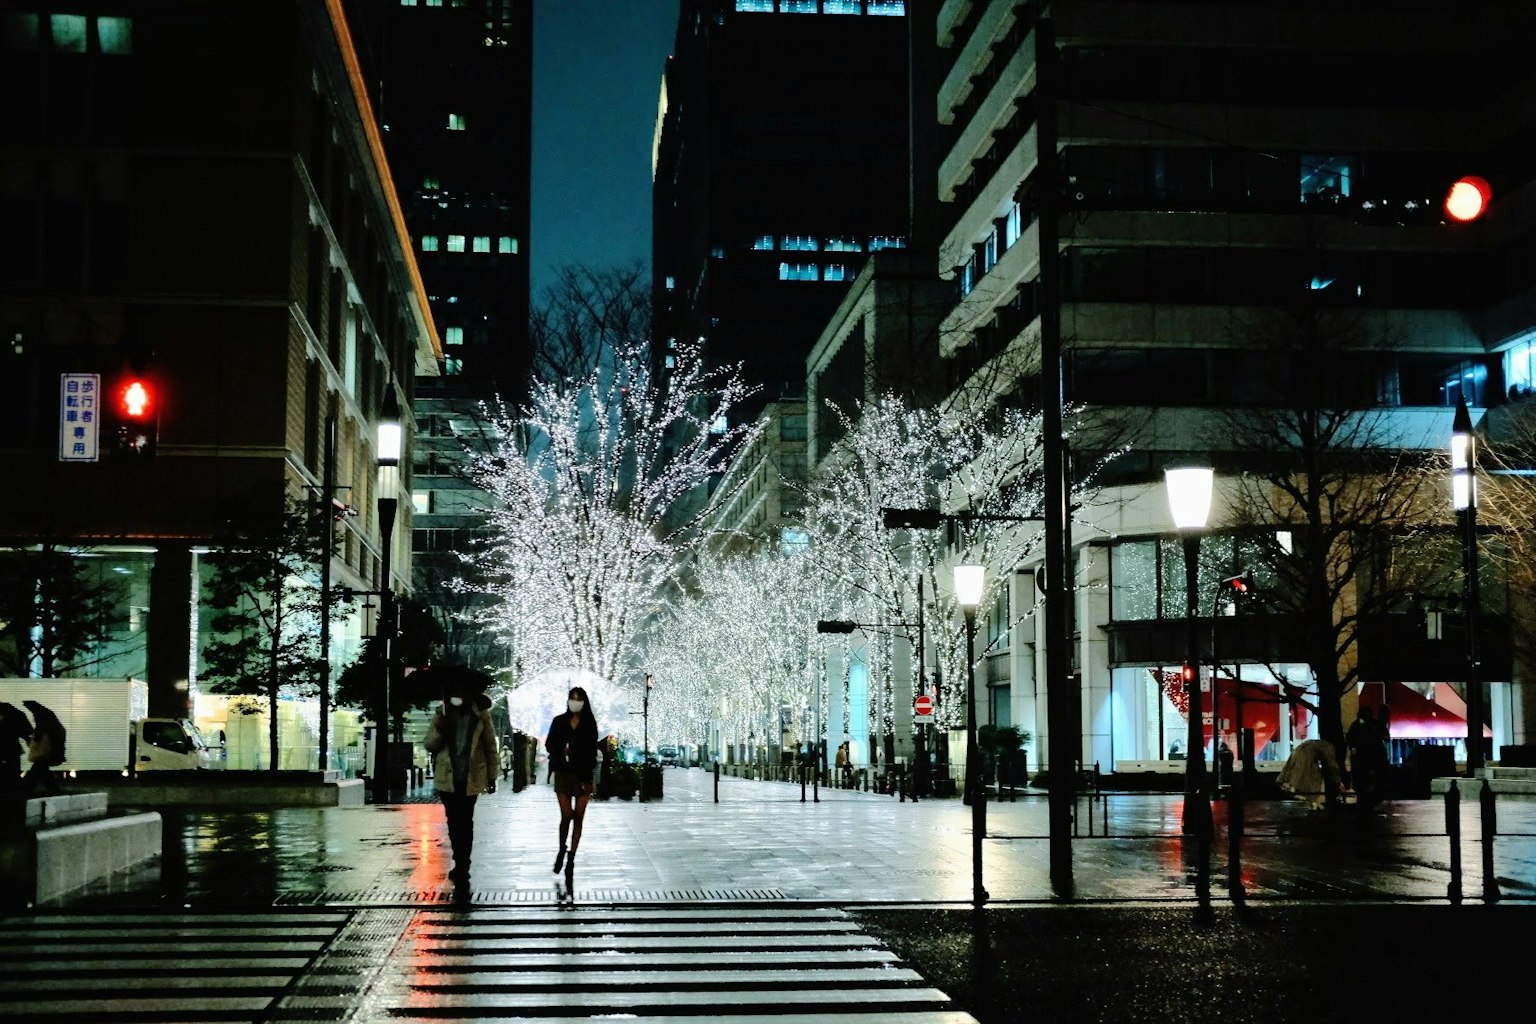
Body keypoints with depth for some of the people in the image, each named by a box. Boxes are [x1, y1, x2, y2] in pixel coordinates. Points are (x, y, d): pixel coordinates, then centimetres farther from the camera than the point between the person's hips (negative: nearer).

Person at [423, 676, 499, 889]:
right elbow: (429, 745, 4)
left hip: (470, 777, -3)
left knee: (464, 823, -4)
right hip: (447, 777, 3)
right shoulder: (442, 714, 3)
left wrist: (492, 776, 3)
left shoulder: (480, 714, -2)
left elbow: (490, 746, 3)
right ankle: (461, 866, 22)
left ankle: (462, 868, 2)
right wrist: (438, 730, -16)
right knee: (454, 822, 10)